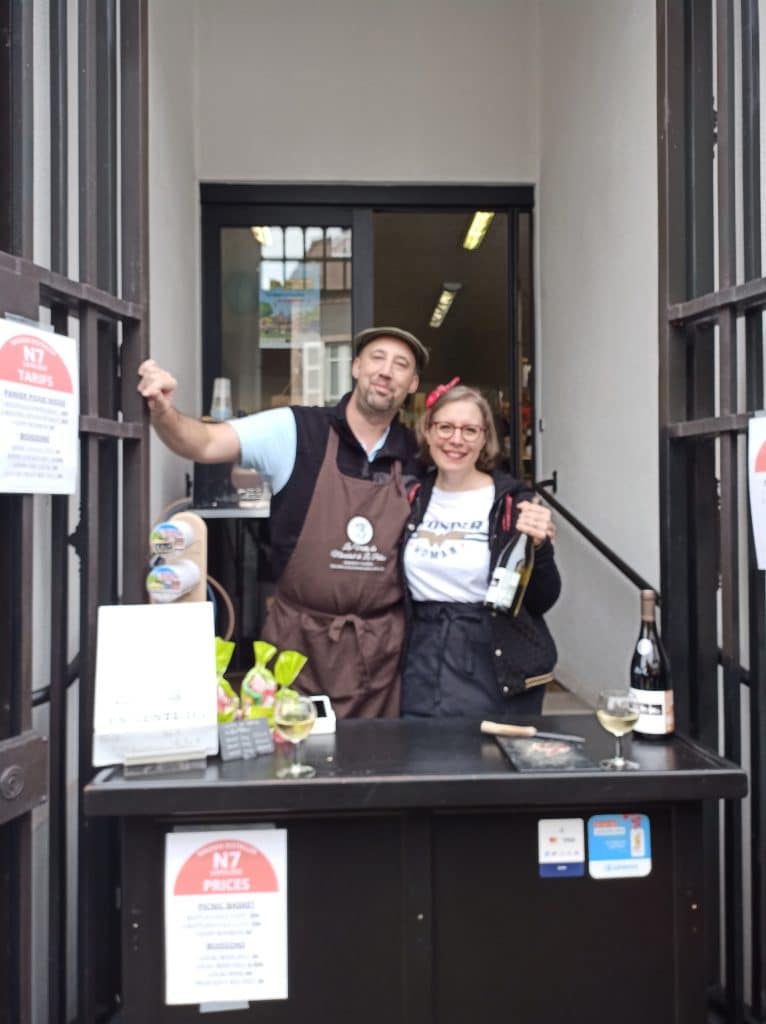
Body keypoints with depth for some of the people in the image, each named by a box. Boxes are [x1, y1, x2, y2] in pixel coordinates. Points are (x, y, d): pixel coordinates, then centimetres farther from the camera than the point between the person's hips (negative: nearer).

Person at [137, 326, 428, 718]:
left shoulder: (417, 455, 2)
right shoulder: (293, 430, -7)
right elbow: (205, 444, -16)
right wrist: (162, 411, -36)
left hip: (380, 644, 2)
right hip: (298, 637, -2)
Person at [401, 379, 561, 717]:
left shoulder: (511, 501, -7)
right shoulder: (412, 497, 4)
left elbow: (542, 601, -7)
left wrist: (539, 547, -21)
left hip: (494, 667, -3)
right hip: (422, 666, 3)